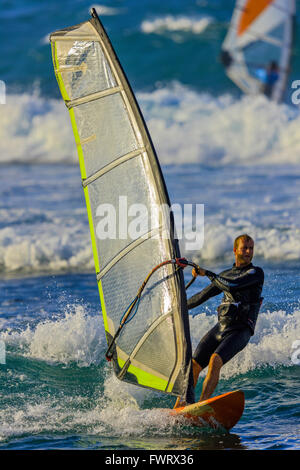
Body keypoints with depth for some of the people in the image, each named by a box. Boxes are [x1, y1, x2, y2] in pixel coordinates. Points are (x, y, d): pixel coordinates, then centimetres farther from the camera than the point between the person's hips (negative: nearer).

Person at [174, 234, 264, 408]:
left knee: (215, 360, -30)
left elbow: (232, 285, -17)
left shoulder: (257, 273, -2)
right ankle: (178, 408, -2)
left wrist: (206, 273, -7)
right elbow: (204, 295, 30)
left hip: (240, 331, -6)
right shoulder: (226, 275, 19)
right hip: (221, 327, 6)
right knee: (194, 365, -7)